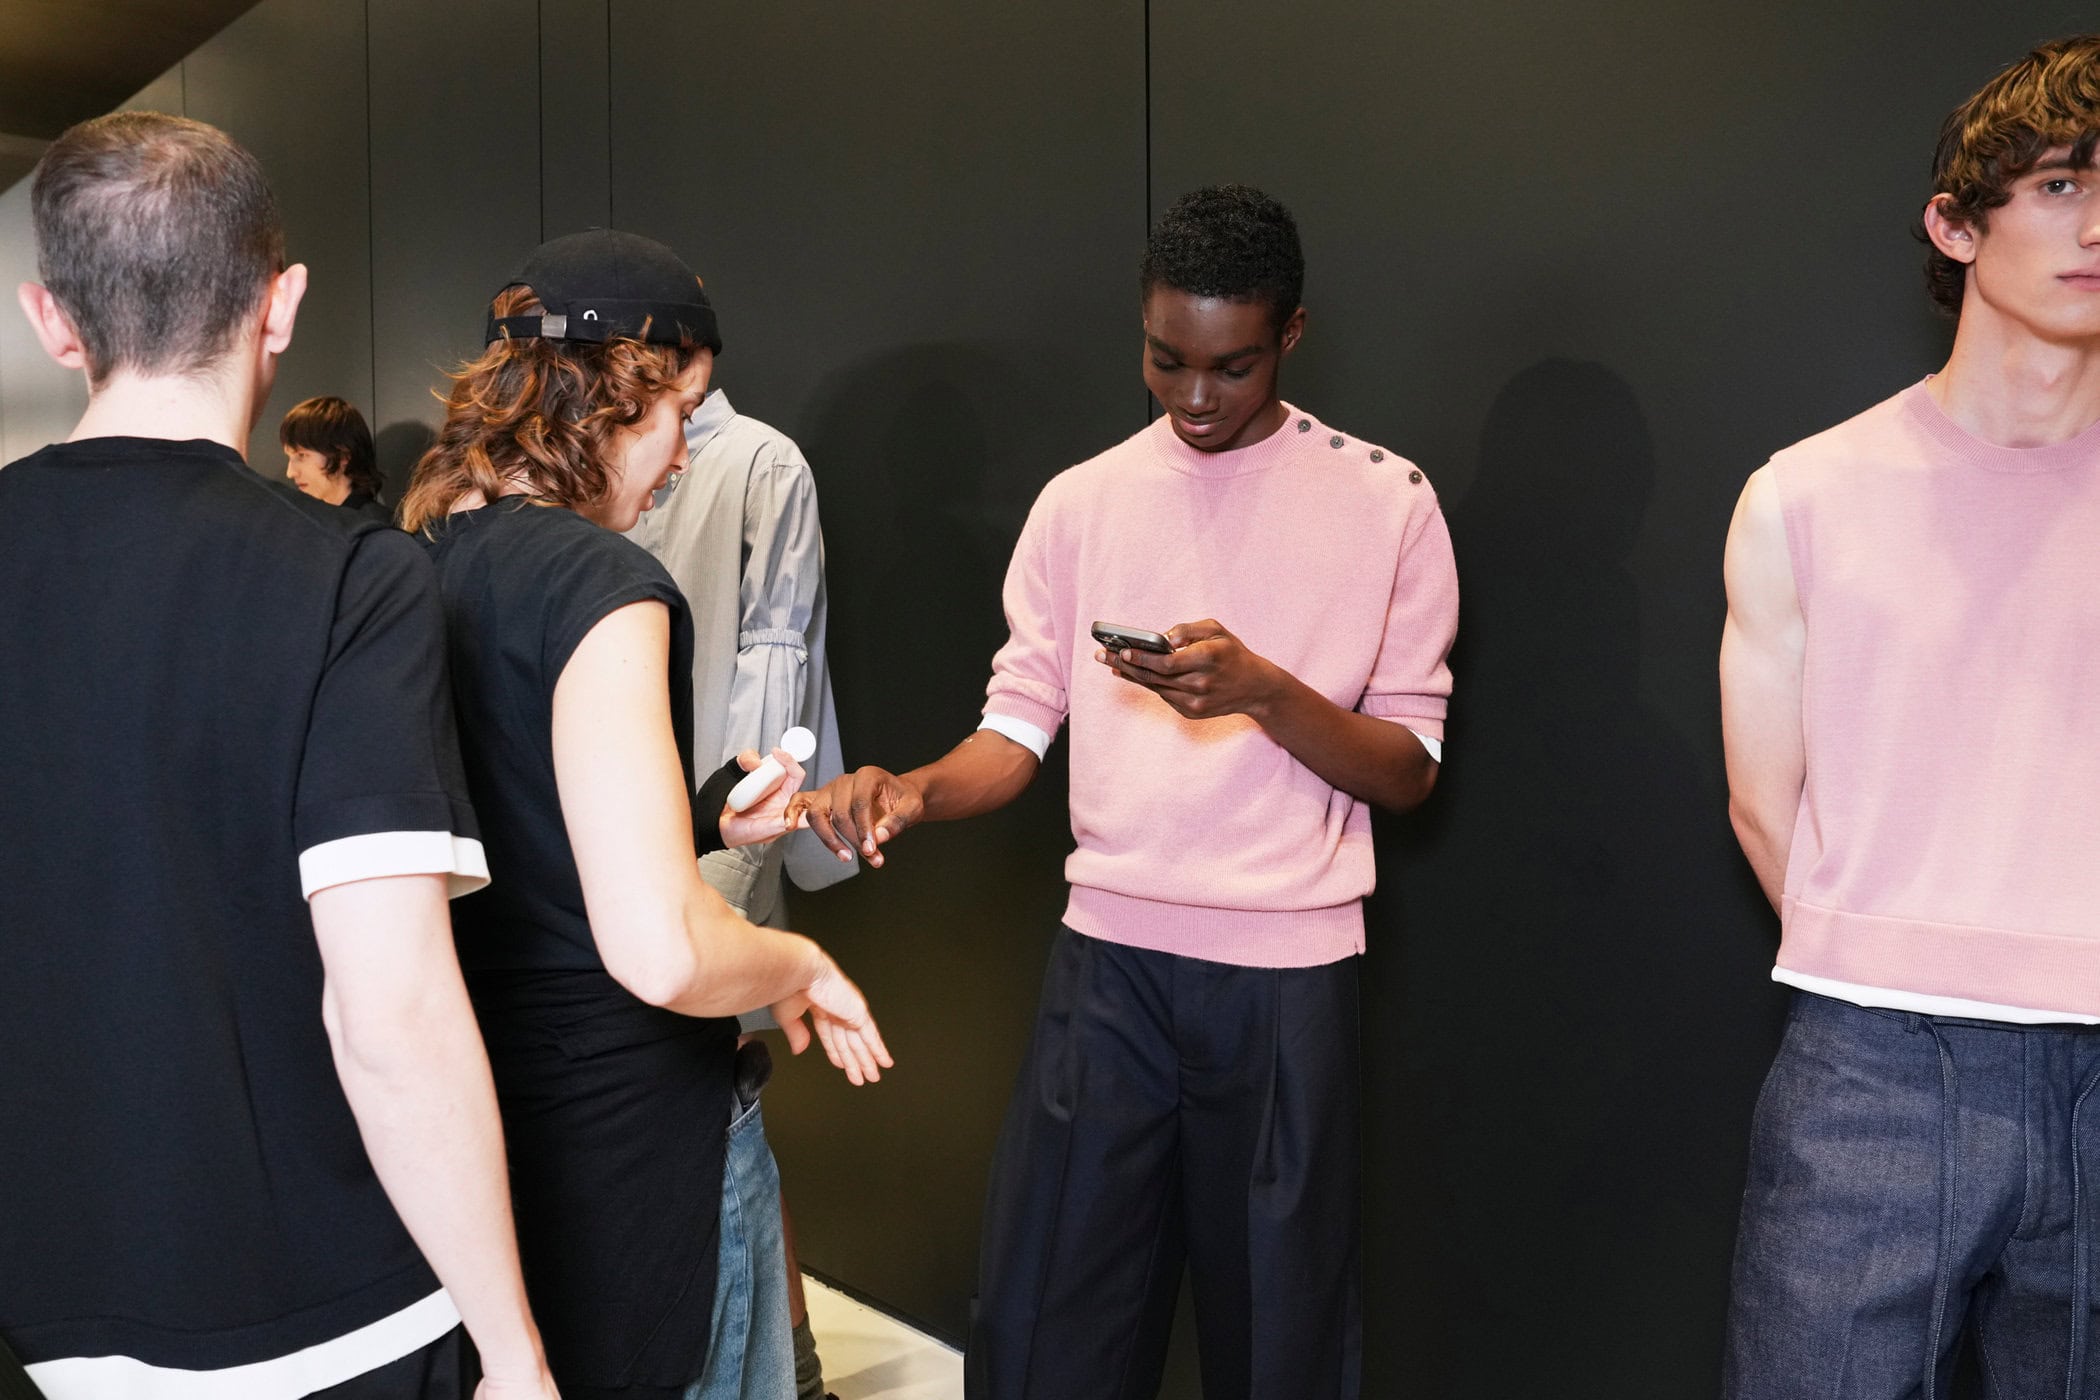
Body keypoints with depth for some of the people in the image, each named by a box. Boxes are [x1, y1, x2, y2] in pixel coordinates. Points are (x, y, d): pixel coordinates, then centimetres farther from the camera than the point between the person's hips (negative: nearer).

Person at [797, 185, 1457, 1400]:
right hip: (1109, 957, 2)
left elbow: (1408, 773, -2)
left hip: (1289, 975, -1)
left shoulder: (1386, 502, 0)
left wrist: (1260, 689, -19)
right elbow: (1019, 731, 4)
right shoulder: (1081, 502, 7)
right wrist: (914, 790, -17)